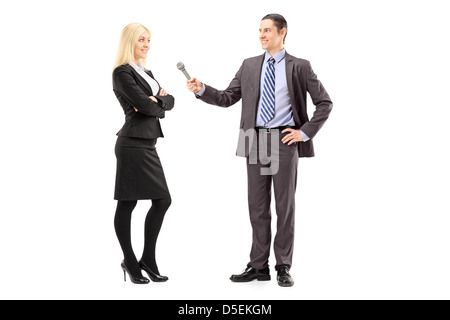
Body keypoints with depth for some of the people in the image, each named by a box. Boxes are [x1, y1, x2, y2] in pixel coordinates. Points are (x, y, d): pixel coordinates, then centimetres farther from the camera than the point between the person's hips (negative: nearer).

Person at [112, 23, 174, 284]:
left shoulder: (146, 73, 21)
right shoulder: (123, 72, -7)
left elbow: (170, 101, 13)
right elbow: (145, 105, -17)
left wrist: (156, 101, -7)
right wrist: (159, 102, 3)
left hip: (147, 143, 10)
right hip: (133, 143, -10)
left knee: (162, 200, 8)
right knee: (127, 203, -2)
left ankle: (148, 259, 16)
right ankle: (130, 262, 7)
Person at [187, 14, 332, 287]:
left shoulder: (299, 67, 1)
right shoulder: (249, 66, 11)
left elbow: (325, 103, 2)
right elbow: (227, 98, 8)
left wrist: (305, 132, -6)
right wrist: (202, 89, -7)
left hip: (284, 141, -3)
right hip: (256, 142, 4)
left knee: (285, 204, 3)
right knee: (257, 206, 7)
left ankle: (283, 267, 12)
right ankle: (259, 266, 15)